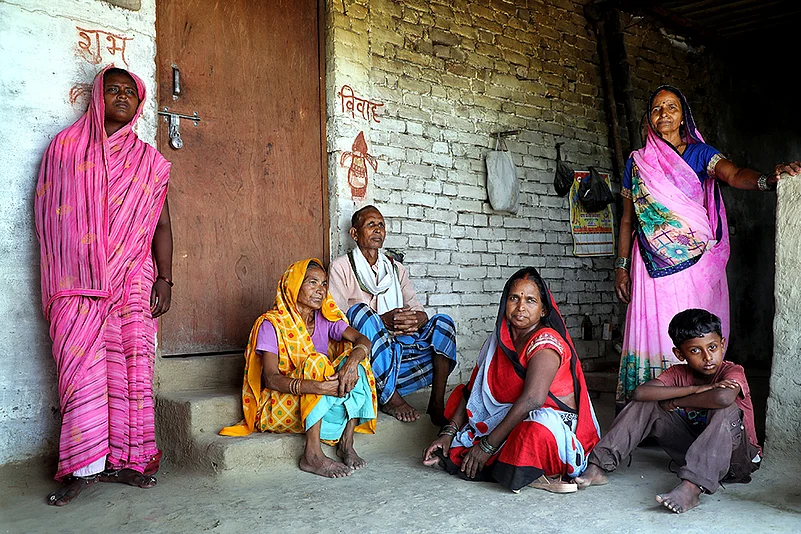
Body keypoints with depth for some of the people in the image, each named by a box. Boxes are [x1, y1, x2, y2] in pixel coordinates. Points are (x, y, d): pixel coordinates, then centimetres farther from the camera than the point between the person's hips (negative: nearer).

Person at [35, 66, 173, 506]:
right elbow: (49, 216, 8)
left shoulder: (148, 160, 13)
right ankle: (83, 466, 1)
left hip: (133, 280, 1)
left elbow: (161, 225, 12)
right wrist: (57, 280, 1)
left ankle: (124, 460, 7)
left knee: (130, 366, -2)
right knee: (81, 366, -5)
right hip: (78, 280, -1)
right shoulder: (66, 147, 11)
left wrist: (164, 279, 2)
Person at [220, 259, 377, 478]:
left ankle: (346, 442, -17)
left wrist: (351, 363, -34)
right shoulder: (272, 324, -12)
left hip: (322, 403, 5)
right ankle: (312, 454, -31)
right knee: (316, 361, -30)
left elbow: (363, 341, -11)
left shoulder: (325, 319, 4)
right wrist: (316, 387, -38)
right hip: (279, 406, -5)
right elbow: (271, 379, -23)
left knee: (353, 358, -18)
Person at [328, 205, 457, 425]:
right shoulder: (342, 267, 3)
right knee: (360, 310, -32)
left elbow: (420, 312, 10)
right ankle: (390, 399, -31)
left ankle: (437, 403, -24)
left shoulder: (396, 268, 18)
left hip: (399, 345, 4)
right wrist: (383, 320, -22)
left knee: (442, 322, -14)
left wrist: (415, 320, -17)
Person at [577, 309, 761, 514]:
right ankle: (598, 468, -15)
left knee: (727, 410, -34)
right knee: (647, 405, -8)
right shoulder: (679, 374, -2)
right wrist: (695, 389, -26)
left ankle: (690, 488, -47)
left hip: (738, 458, -4)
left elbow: (723, 397, -42)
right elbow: (640, 392, -21)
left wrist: (676, 402, -24)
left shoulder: (733, 372, -16)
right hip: (695, 452, 4)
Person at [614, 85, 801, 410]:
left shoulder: (698, 153, 7)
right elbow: (627, 219, 13)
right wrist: (621, 266, 7)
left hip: (696, 260, 0)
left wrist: (769, 179, -35)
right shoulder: (637, 162, 12)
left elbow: (734, 175, -13)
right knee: (654, 331, -5)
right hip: (652, 261, 1)